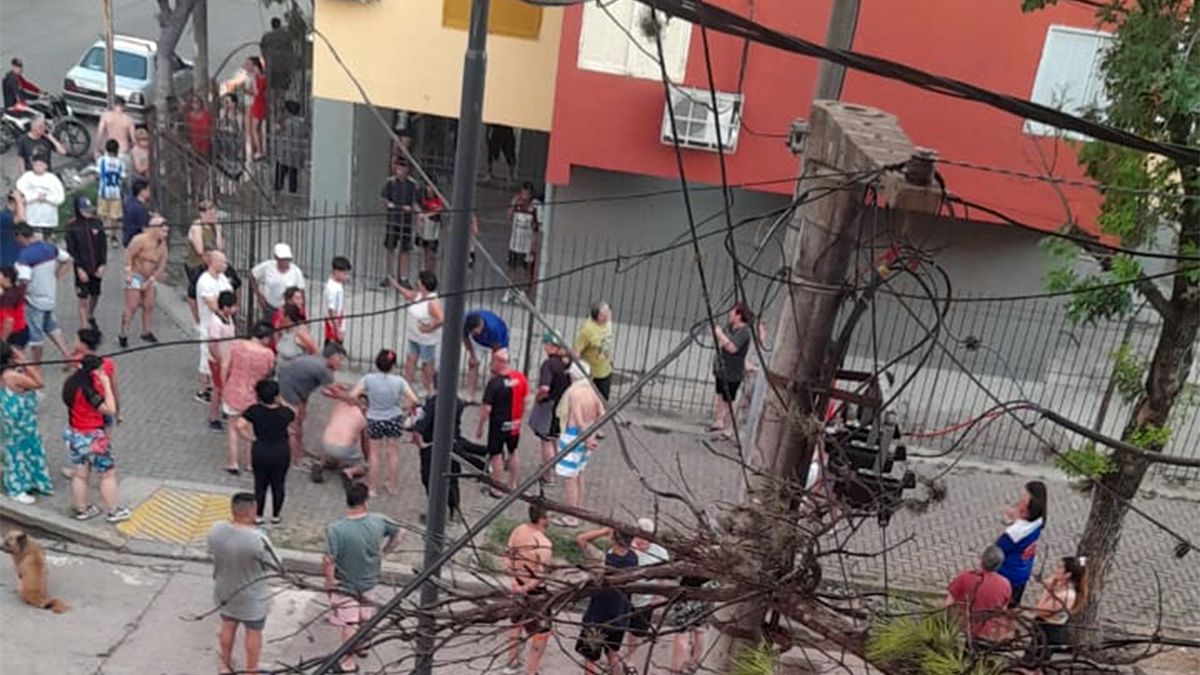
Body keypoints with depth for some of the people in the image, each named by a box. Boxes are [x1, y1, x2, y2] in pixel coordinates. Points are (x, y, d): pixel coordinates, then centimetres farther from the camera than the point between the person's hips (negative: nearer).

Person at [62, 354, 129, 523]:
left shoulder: (73, 382, -1)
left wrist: (101, 385, 0)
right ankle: (113, 512, 17)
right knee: (108, 473, 7)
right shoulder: (87, 390, -29)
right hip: (91, 436, -9)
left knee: (80, 473, 20)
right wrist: (106, 385, -24)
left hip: (75, 433, 9)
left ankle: (81, 510, 32)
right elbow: (110, 409, -28)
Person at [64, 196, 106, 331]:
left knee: (95, 295, 18)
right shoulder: (72, 226, -9)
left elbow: (103, 245, 1)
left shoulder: (97, 223, -1)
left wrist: (102, 265, -5)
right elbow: (71, 249, -8)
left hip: (96, 268, 3)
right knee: (83, 300, -1)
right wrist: (79, 268, -13)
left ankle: (91, 317, 46)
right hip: (82, 269, -3)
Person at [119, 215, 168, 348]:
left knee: (149, 306, 7)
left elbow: (161, 266, 2)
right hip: (135, 276, -6)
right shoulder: (141, 240, -19)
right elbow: (128, 255, -18)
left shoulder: (162, 245, 0)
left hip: (150, 278, 6)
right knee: (131, 307, -8)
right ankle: (123, 335, -1)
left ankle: (146, 333, 18)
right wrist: (128, 274, -20)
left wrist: (151, 281, -4)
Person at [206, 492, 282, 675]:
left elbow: (212, 555, -1)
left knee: (228, 626, 27)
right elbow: (277, 568, -22)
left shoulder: (216, 529, -20)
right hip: (252, 596, -4)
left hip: (225, 591, 5)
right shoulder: (257, 538, -35)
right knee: (253, 632, 19)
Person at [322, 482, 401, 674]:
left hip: (344, 585, -4)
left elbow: (328, 560, -32)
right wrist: (383, 552, 11)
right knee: (365, 617, 28)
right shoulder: (378, 521, -18)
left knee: (348, 624, 15)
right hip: (369, 581, 4)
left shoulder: (335, 529, -31)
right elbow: (398, 534, -1)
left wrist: (329, 579, -14)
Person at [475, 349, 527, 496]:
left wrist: (480, 426, -9)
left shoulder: (494, 383, -21)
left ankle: (496, 489, 15)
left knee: (496, 455, 7)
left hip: (498, 425, -5)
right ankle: (512, 484, 33)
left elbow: (487, 408, -20)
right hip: (515, 424, 6)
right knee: (512, 453, 21)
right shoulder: (520, 377, -5)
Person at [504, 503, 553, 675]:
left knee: (516, 623, 27)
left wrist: (513, 579, -3)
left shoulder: (518, 530, -8)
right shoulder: (543, 544, -29)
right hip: (534, 592, -8)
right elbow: (540, 576, -29)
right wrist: (526, 589, -16)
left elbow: (507, 554, -1)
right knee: (541, 632, 10)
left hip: (516, 585, 8)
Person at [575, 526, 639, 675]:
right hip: (620, 616, 6)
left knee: (590, 659, 11)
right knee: (613, 653, 27)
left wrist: (603, 531, -22)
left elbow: (580, 539, -24)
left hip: (598, 618, -6)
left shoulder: (603, 559, -30)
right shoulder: (633, 557, -13)